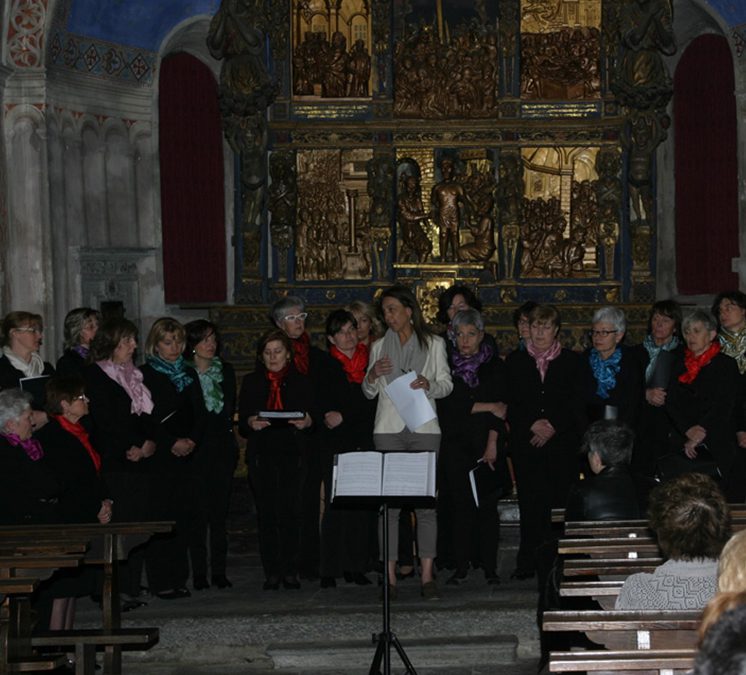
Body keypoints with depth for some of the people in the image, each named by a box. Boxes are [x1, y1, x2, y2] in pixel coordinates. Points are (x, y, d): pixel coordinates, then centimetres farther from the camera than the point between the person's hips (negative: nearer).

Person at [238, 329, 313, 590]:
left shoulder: (301, 381, 12)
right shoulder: (251, 382, 13)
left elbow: (313, 417, 9)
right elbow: (241, 423, 7)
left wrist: (307, 422, -13)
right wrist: (251, 423, -14)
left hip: (293, 454, 0)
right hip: (263, 454, 0)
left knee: (291, 512, -5)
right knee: (267, 513, -3)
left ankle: (290, 571, 2)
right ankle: (271, 572, 2)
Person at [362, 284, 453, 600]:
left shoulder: (433, 344, 9)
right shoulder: (379, 347, 15)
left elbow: (447, 384, 7)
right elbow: (369, 393, 17)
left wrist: (429, 384, -13)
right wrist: (373, 376, -5)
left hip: (423, 428, -1)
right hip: (388, 429, 2)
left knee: (426, 500, -5)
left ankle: (427, 575, -1)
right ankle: (390, 576, -2)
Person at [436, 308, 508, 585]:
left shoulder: (495, 367, 7)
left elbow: (501, 406, 0)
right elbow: (448, 404, -4)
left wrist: (492, 444, -10)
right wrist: (487, 407, -6)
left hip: (487, 445, 0)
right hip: (455, 445, 0)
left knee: (487, 506, -2)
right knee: (460, 505, -2)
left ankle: (489, 567, 3)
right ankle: (461, 567, 3)